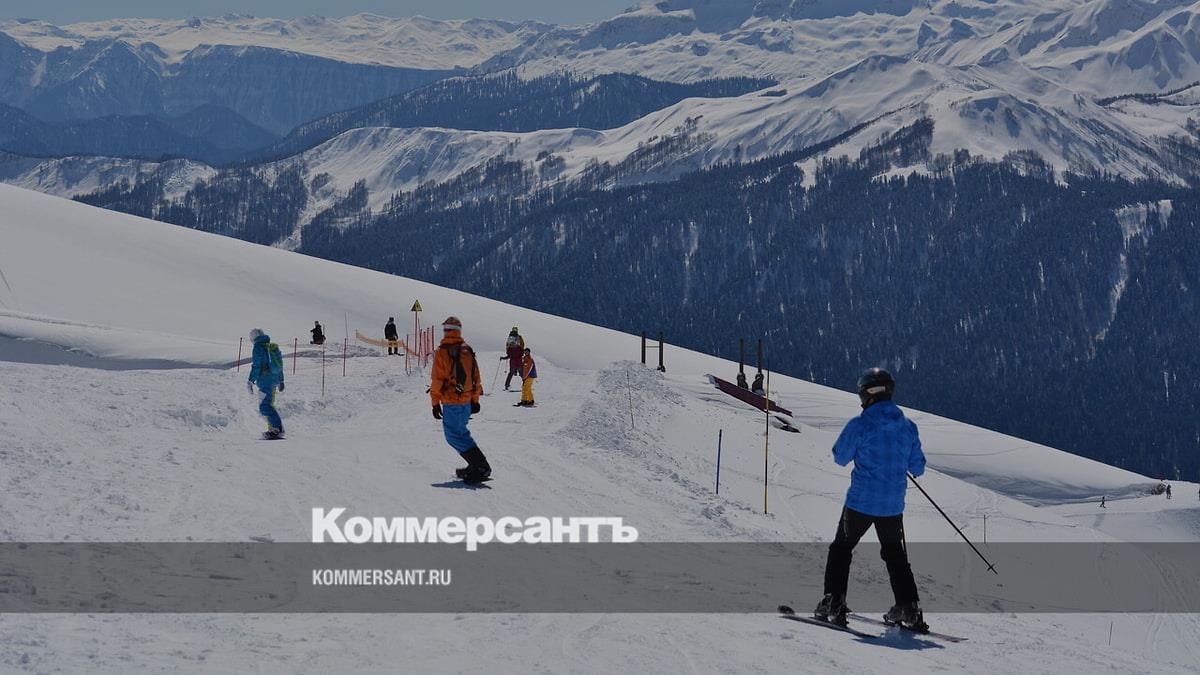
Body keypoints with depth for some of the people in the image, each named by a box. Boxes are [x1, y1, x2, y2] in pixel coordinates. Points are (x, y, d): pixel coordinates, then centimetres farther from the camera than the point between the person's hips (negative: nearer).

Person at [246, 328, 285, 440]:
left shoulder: (258, 347, -9)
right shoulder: (273, 347, 15)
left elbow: (256, 366, -15)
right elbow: (279, 364, 21)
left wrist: (251, 381, -12)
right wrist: (281, 380, 29)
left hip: (265, 379, -9)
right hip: (274, 379, 9)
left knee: (264, 406, -11)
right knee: (269, 404, 18)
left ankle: (278, 429, -19)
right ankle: (272, 429, 20)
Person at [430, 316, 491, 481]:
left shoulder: (442, 352, -9)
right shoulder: (468, 351, 9)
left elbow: (438, 380, -9)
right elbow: (476, 377, 13)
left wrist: (435, 403, -3)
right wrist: (475, 400, 21)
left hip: (451, 402, -7)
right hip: (467, 401, 7)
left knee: (454, 435, -4)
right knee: (460, 432, 19)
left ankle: (481, 466, -15)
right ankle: (477, 466, 16)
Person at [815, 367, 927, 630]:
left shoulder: (860, 425, -14)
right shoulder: (908, 427, 0)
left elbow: (840, 457, -3)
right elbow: (918, 468, 7)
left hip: (861, 502, -4)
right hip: (893, 505, 4)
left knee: (841, 548, 13)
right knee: (895, 554, 21)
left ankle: (834, 602, 5)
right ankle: (908, 607, 15)